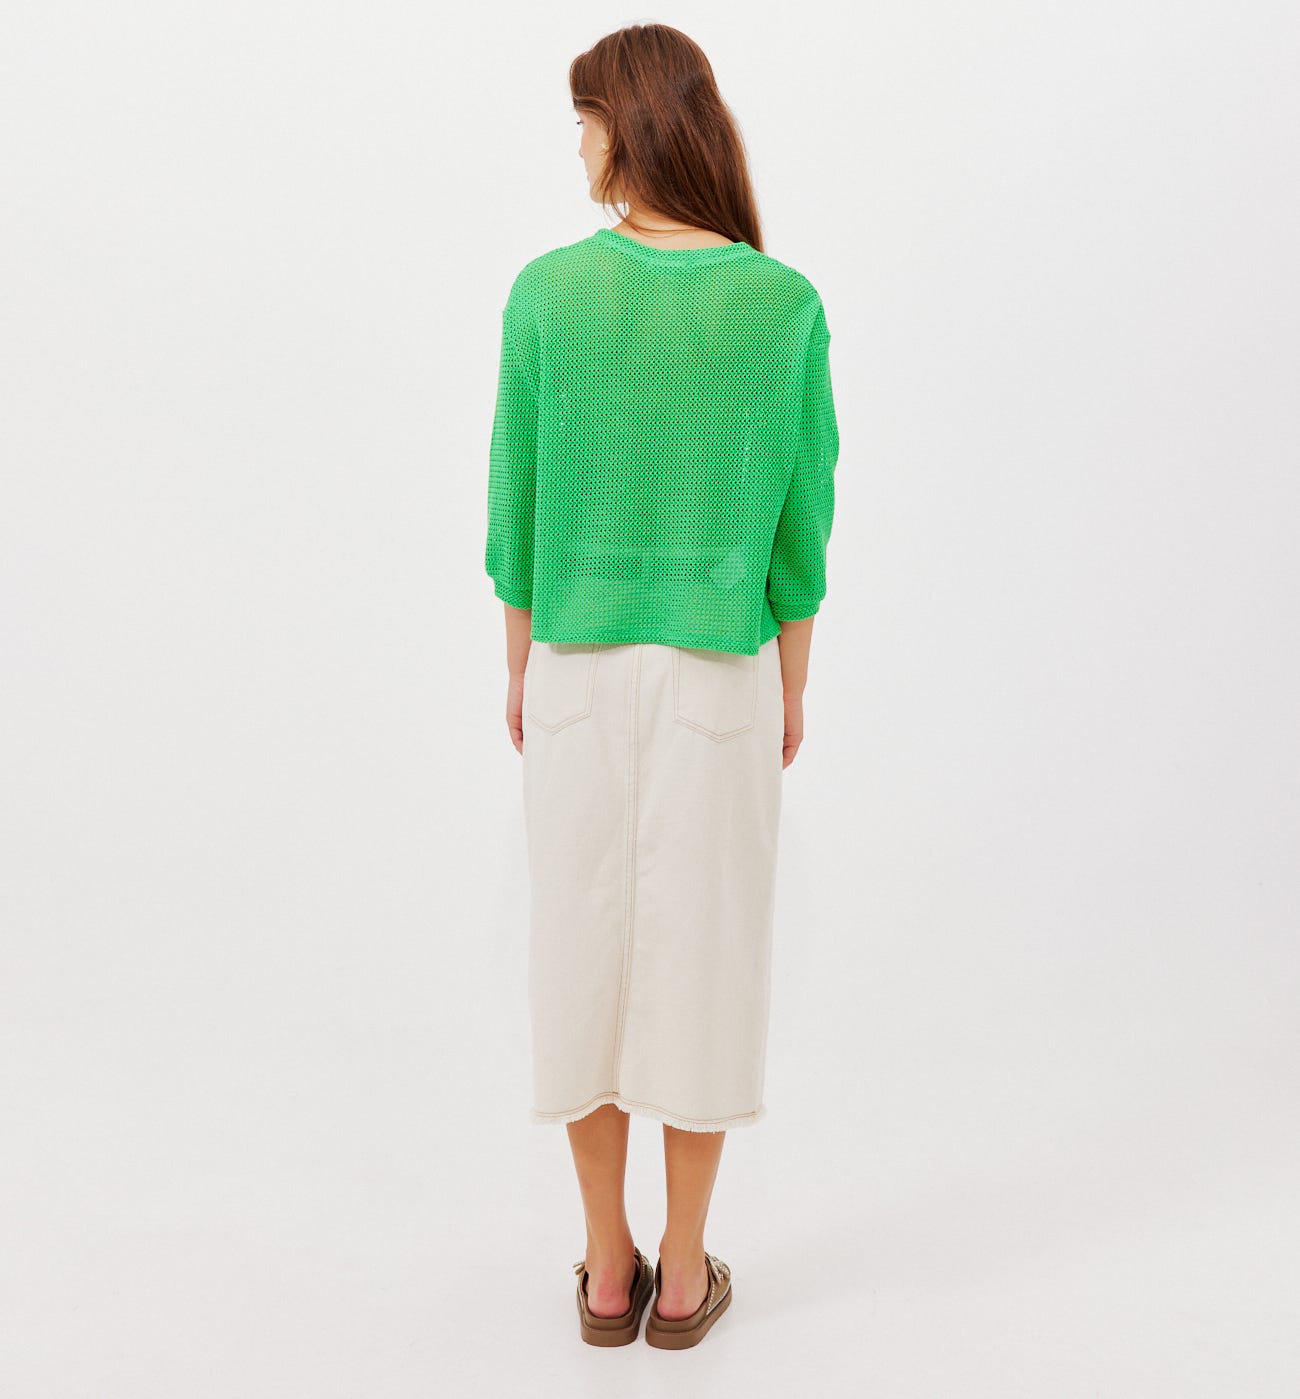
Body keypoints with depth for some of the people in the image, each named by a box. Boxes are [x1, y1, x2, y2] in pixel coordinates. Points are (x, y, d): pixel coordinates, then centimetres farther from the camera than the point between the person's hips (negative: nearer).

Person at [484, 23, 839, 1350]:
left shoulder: (547, 292, -7)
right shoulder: (784, 303, -6)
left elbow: (517, 494, -2)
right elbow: (801, 511, -2)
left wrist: (519, 667, 10)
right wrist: (791, 687, 10)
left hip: (578, 668, 1)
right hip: (722, 674, 0)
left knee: (588, 942, 12)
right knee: (700, 944, 10)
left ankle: (607, 1267, 24)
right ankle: (682, 1274, 23)